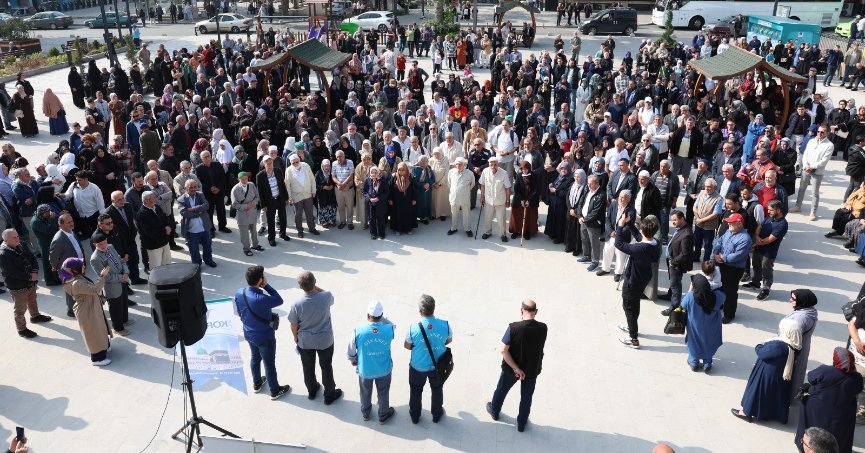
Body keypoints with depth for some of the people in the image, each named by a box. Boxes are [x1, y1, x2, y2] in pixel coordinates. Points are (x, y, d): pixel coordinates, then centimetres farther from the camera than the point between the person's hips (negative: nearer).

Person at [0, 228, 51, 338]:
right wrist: (30, 277, -21)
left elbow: (32, 258, 4)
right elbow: (12, 272, -27)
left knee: (32, 301, 30)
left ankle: (35, 316, 53)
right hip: (17, 287, -8)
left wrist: (35, 272, -13)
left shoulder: (21, 246, -1)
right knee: (20, 309, 6)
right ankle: (22, 330, 20)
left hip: (30, 282, 8)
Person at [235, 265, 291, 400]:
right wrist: (266, 285, -22)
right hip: (265, 337, -7)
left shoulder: (239, 293, -14)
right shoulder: (261, 299, -37)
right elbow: (279, 300, -19)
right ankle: (275, 391, 33)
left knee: (255, 358, 29)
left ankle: (257, 384, 50)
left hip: (249, 334, 7)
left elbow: (240, 313, 2)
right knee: (269, 363, 14)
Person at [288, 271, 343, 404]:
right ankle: (330, 395, 37)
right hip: (325, 340, 0)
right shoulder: (326, 297, -26)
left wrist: (296, 337, 11)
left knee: (308, 367, 25)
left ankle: (312, 390, 47)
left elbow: (294, 325, -10)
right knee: (326, 367, 20)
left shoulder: (297, 304, -26)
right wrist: (315, 287, -7)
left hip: (305, 342, 0)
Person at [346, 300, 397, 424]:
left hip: (365, 370, 0)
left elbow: (351, 350, -10)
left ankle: (365, 413, 53)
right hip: (384, 370, 0)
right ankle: (383, 416, 48)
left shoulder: (358, 331, -28)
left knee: (365, 392, 28)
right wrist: (381, 317, -11)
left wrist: (352, 360, 11)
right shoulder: (389, 330, -26)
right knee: (383, 393, 26)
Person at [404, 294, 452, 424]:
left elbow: (407, 346, -10)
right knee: (437, 390, 29)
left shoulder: (413, 328, -29)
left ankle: (415, 416, 48)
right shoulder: (445, 325, -25)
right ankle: (437, 415, 49)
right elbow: (449, 341, -4)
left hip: (418, 367, -1)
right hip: (438, 366, 1)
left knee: (416, 391, 27)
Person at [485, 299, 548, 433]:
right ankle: (521, 423, 38)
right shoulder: (542, 328, -19)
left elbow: (504, 350, -25)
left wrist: (515, 368, -18)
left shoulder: (513, 327, -26)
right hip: (532, 370, 1)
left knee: (501, 390, 26)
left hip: (511, 368, -1)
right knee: (526, 397, 22)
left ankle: (494, 411, 49)